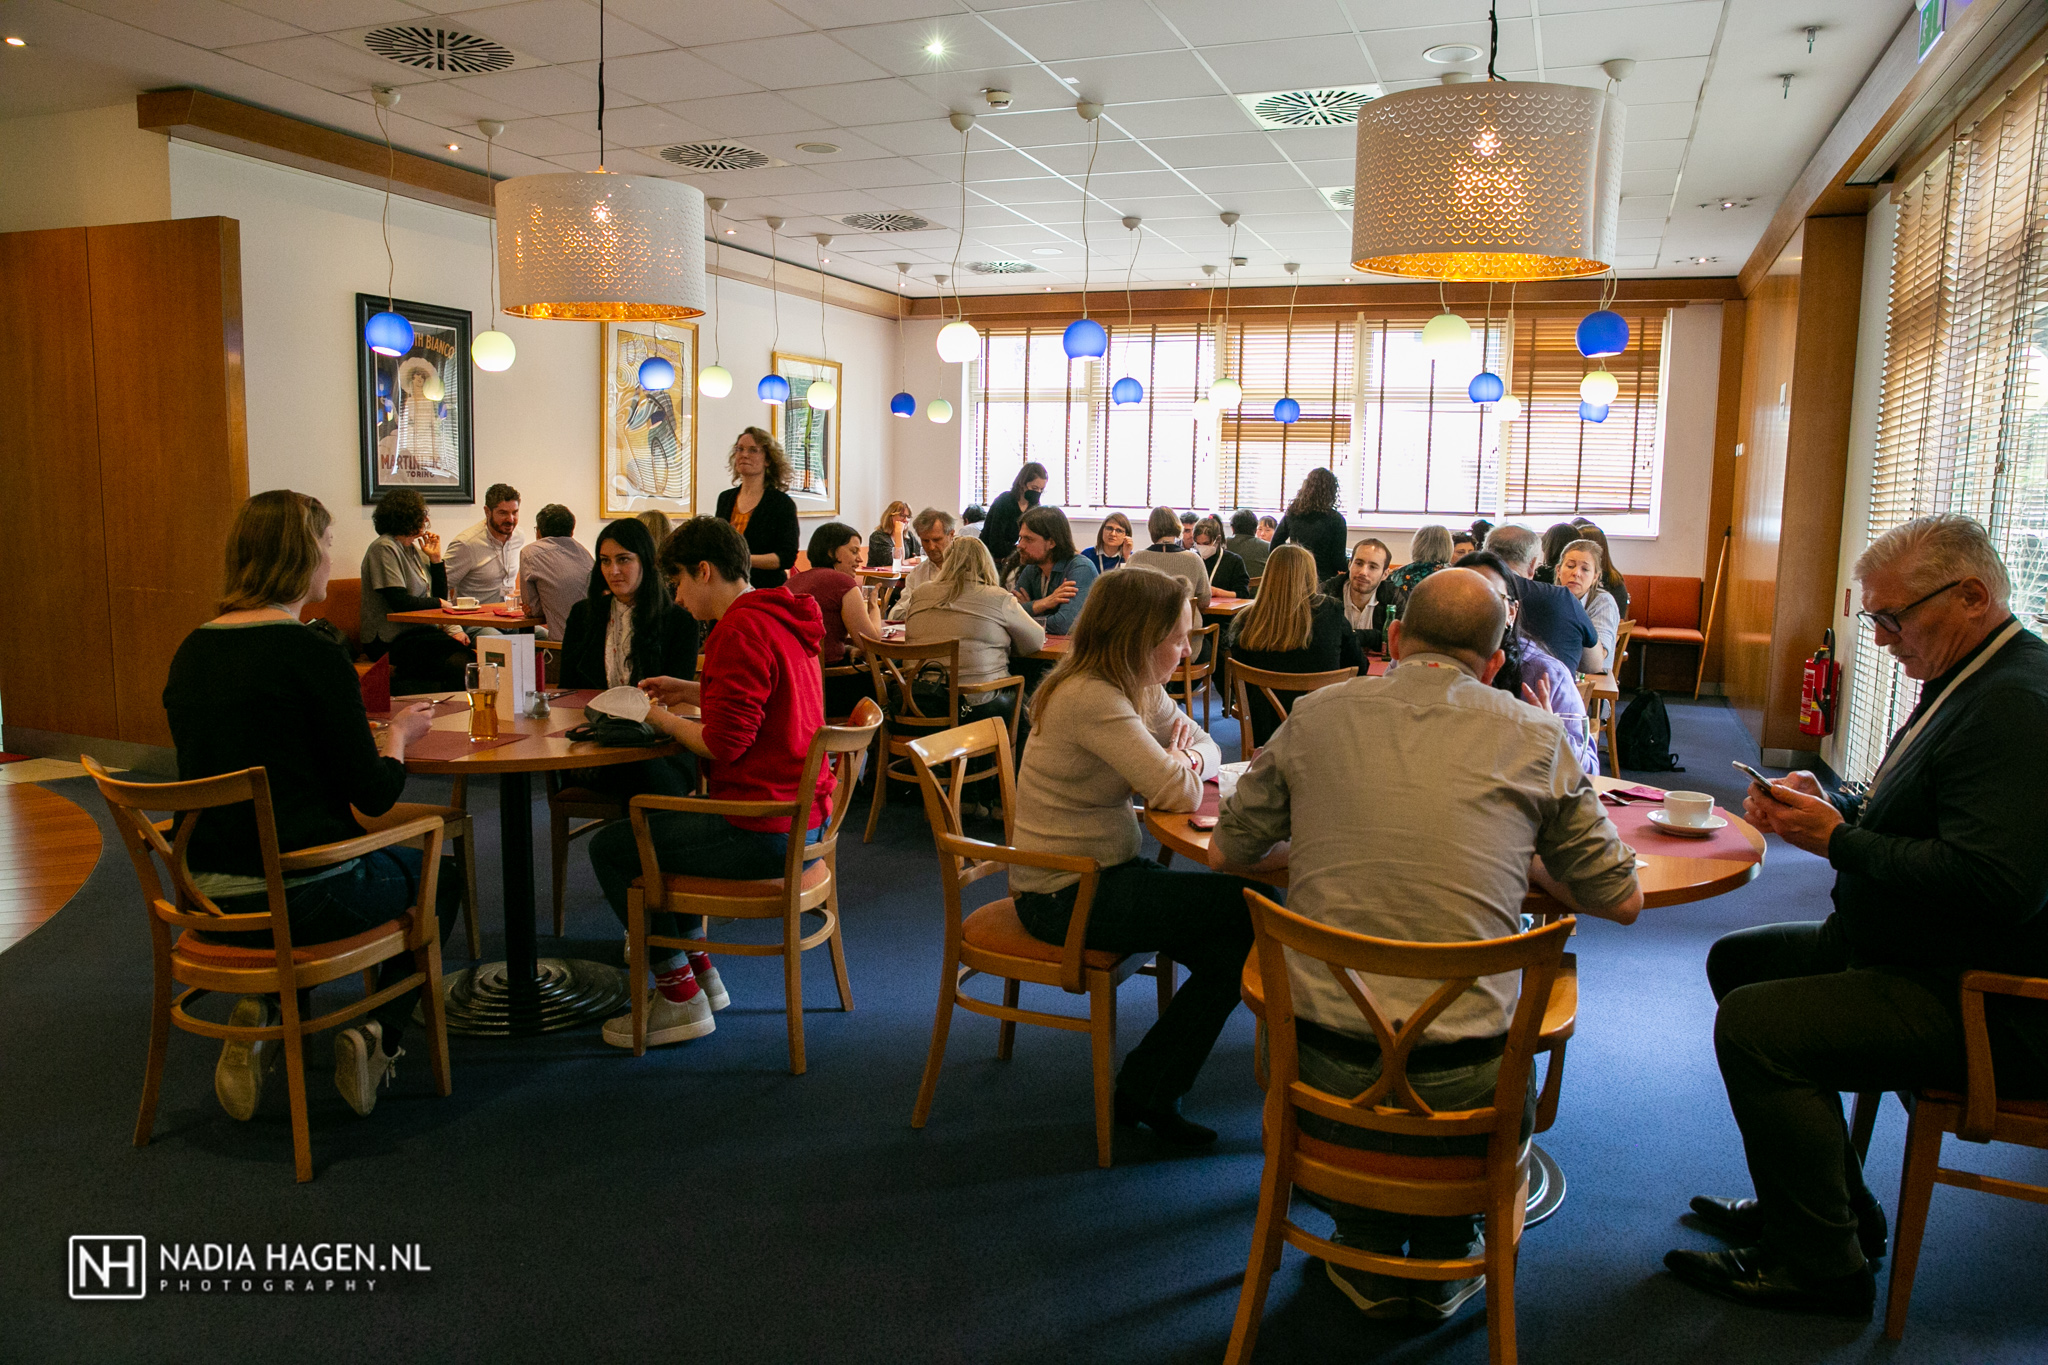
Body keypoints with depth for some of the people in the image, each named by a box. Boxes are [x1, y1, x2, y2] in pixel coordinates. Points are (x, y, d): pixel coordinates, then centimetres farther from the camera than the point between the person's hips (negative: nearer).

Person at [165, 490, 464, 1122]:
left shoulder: (191, 651, 4)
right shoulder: (311, 654, -17)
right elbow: (373, 796, -13)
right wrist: (397, 736, 6)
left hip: (211, 898, 7)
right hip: (304, 898, -7)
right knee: (441, 875, 22)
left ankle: (268, 1011, 16)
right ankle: (378, 1034, 9)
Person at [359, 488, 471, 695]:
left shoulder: (415, 549, 16)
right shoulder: (384, 549, -9)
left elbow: (441, 596, 15)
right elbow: (400, 602, -18)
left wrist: (435, 558, 7)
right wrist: (439, 604, -3)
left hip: (419, 632, 8)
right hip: (392, 642, -8)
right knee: (460, 659, -30)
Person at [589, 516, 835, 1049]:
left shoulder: (740, 631, -19)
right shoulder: (782, 618, 12)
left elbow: (724, 743, -23)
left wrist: (661, 719, -5)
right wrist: (693, 691, 16)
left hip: (762, 833, -10)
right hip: (802, 819, 10)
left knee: (609, 847, 2)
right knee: (654, 823, 30)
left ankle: (681, 995, 9)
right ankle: (698, 968, 31)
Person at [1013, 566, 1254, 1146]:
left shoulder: (1138, 688, 7)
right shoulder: (1091, 698, -23)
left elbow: (1203, 745, 15)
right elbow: (1176, 793, -26)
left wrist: (1189, 761, -9)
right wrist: (1178, 764, -3)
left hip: (1104, 874, 9)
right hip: (1066, 896, -9)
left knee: (1233, 948, -6)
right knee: (1251, 908, -10)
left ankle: (1147, 1090, 8)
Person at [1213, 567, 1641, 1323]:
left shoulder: (1316, 714, 4)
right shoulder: (1535, 739, 2)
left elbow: (1226, 851, 15)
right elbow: (1621, 899, 11)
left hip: (1326, 1083, 1)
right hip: (1462, 1090, 0)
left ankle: (1370, 1261, 45)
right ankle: (1441, 1263, 46)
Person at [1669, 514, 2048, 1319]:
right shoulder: (1972, 681, 11)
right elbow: (1916, 822, 20)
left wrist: (1838, 841, -23)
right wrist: (1833, 806, 1)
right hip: (1925, 956, 12)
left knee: (1756, 1026, -24)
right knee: (1738, 960, 16)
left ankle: (1818, 1262, -3)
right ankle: (1828, 1204, 24)